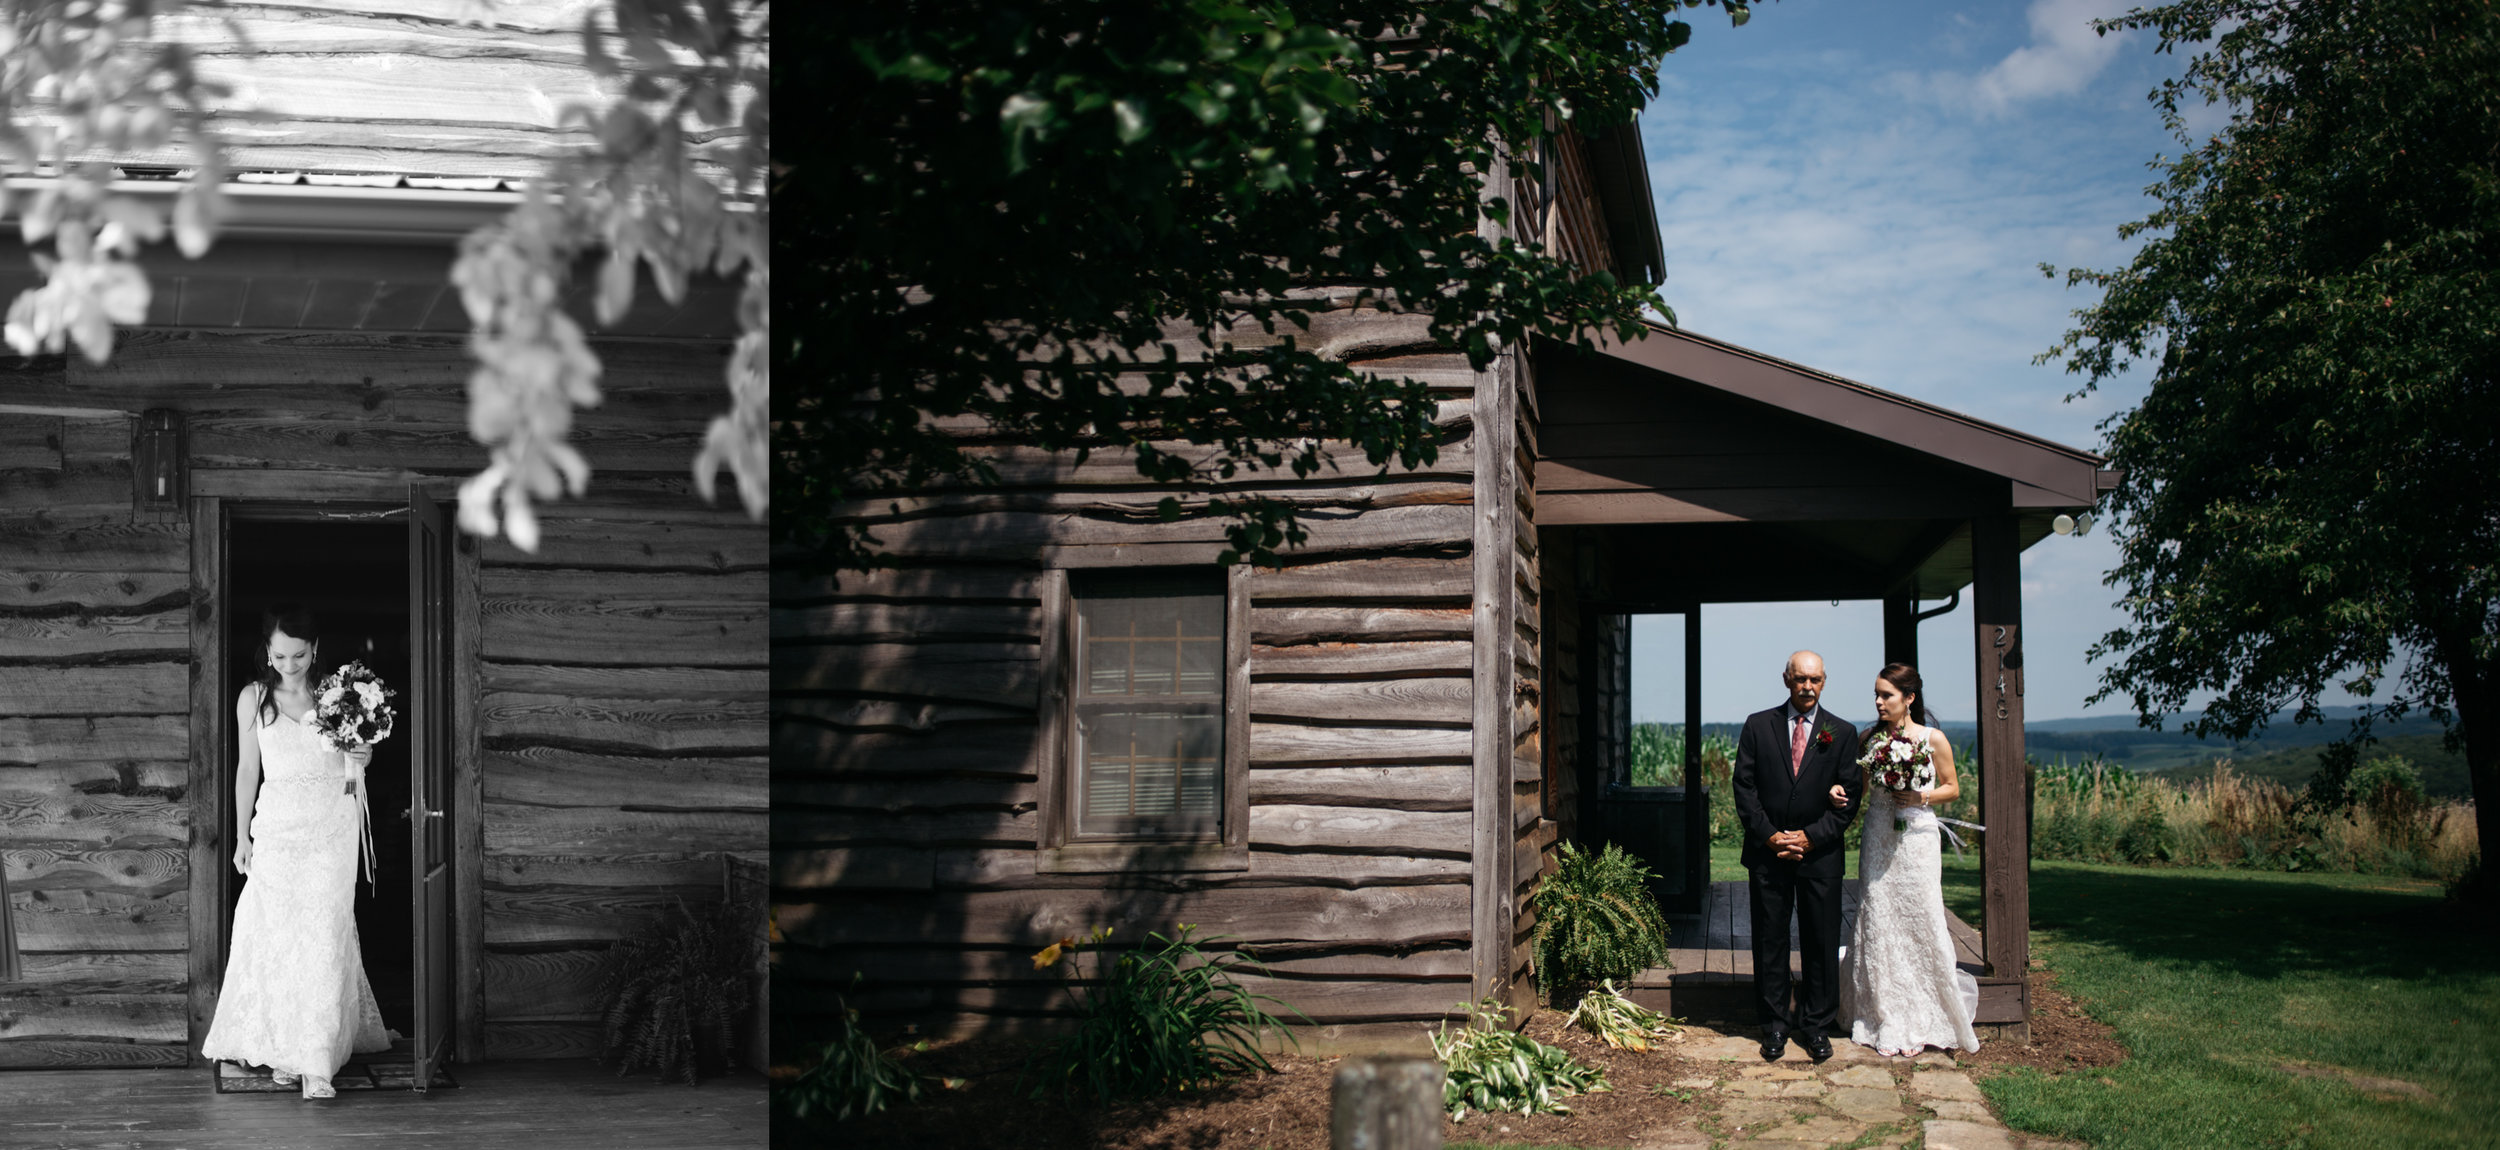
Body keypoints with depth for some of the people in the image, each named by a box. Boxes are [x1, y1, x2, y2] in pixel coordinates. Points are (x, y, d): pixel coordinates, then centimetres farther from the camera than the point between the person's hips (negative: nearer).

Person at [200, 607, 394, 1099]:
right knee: (275, 937, 0)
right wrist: (242, 835, 8)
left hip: (331, 827, -1)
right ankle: (282, 1050, 11)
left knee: (324, 941, -7)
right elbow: (248, 768, 9)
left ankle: (317, 1063, -7)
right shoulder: (254, 698, 2)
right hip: (277, 827, 1)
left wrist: (360, 758, -12)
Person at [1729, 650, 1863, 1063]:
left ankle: (1815, 1024, 14)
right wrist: (1768, 835, -8)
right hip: (1767, 853, 0)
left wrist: (1811, 837, -9)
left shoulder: (1843, 733, 4)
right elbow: (1744, 786, 2)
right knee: (1769, 941, 5)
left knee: (1822, 943, 3)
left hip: (1819, 854, 0)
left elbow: (1849, 796, 1)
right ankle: (1775, 1024, 15)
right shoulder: (1758, 726, 5)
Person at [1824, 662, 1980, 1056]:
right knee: (1879, 925, 1)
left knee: (1919, 924, -2)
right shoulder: (1869, 738, 5)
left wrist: (1921, 797, -12)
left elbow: (1952, 788, 5)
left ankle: (1921, 1022, 12)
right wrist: (1839, 790, -7)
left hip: (1917, 838, -2)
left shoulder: (1933, 739, -3)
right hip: (1877, 840, 3)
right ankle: (1886, 1022, 10)